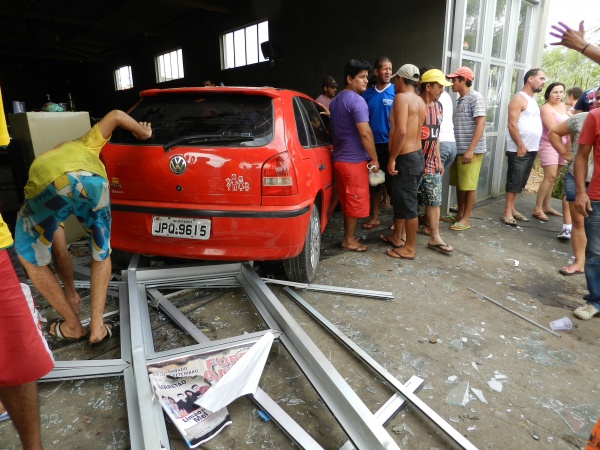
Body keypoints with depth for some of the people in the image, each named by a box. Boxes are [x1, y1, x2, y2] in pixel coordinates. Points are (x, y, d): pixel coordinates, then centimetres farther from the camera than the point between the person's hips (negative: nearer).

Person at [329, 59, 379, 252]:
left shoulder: (336, 100, 15)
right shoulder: (357, 100, -15)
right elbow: (365, 133, -21)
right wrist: (374, 159, -13)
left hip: (339, 157, 9)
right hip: (354, 159, -9)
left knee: (346, 200, 15)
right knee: (356, 201, 2)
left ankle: (348, 237, 24)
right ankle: (349, 240, 10)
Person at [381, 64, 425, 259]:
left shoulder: (401, 97, -14)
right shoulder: (420, 101, 14)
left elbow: (401, 131, -24)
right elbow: (413, 130, 14)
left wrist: (392, 159, -19)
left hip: (405, 158, -10)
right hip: (416, 154, 10)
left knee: (408, 203, -2)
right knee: (399, 199, 20)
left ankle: (409, 248, 8)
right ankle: (396, 237, 33)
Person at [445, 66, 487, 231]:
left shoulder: (475, 97, -8)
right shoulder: (459, 100, 16)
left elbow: (480, 124, -15)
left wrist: (470, 149, -21)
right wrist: (458, 149, 15)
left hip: (471, 150, -8)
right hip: (458, 150, 8)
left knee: (469, 185, -1)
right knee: (459, 184, 13)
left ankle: (466, 219, 6)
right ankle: (459, 214, 24)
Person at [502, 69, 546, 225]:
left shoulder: (532, 100, 17)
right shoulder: (519, 98, -9)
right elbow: (512, 125, -17)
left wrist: (534, 146, 15)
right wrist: (520, 145, -19)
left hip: (531, 149, 9)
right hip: (519, 150, -9)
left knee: (521, 182, 11)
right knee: (514, 181, -6)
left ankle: (512, 208, 18)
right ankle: (507, 213, -2)